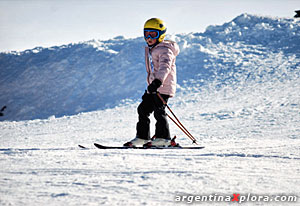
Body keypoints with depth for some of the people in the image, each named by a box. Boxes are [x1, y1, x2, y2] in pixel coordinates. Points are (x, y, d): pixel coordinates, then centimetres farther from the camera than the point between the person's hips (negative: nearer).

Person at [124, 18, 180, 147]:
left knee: (159, 111, -14)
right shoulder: (150, 50, 21)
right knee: (143, 109, 9)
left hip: (163, 87, -10)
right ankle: (142, 137, 15)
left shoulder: (164, 50, -11)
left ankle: (163, 138, -8)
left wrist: (157, 81, -42)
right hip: (153, 87, 10)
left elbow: (165, 67, -28)